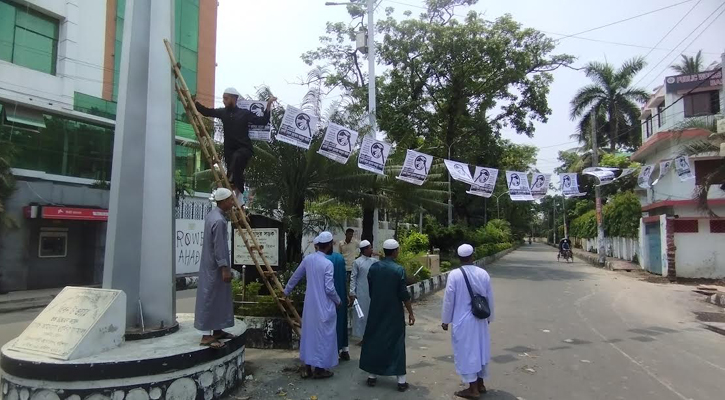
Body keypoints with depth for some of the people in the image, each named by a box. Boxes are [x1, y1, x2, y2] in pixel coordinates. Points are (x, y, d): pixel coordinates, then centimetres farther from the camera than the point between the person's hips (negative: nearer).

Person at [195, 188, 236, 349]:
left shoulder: (212, 214, 10)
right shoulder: (219, 221, -22)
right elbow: (219, 247, -23)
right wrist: (224, 268, -20)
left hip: (211, 264, 10)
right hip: (215, 266, -10)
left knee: (218, 298, 16)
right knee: (211, 299, -5)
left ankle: (217, 330, 25)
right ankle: (207, 335, 2)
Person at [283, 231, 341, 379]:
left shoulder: (308, 259, 1)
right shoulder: (327, 264, -18)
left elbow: (295, 276, 12)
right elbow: (329, 288, -18)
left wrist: (286, 291, 27)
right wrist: (338, 301, 0)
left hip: (310, 305, 6)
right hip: (324, 307, -6)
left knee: (308, 334, 13)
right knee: (323, 336, 6)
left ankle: (307, 368, 21)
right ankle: (319, 369, 13)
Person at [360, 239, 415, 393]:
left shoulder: (373, 267, -2)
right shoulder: (399, 270, -14)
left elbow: (370, 290, 6)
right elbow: (404, 295, -12)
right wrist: (411, 313, -2)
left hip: (376, 311, 3)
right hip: (394, 312, -3)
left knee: (374, 340, 13)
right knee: (396, 343, 5)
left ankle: (372, 375, 21)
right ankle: (401, 380, 9)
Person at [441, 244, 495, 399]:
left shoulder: (454, 275, -16)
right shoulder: (483, 273, -5)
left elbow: (449, 300, -11)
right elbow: (490, 298, 5)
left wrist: (446, 320, 1)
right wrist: (489, 317, 20)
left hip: (462, 321, -4)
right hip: (480, 320, 5)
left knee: (466, 352, 6)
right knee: (480, 350, 18)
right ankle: (480, 384, 31)